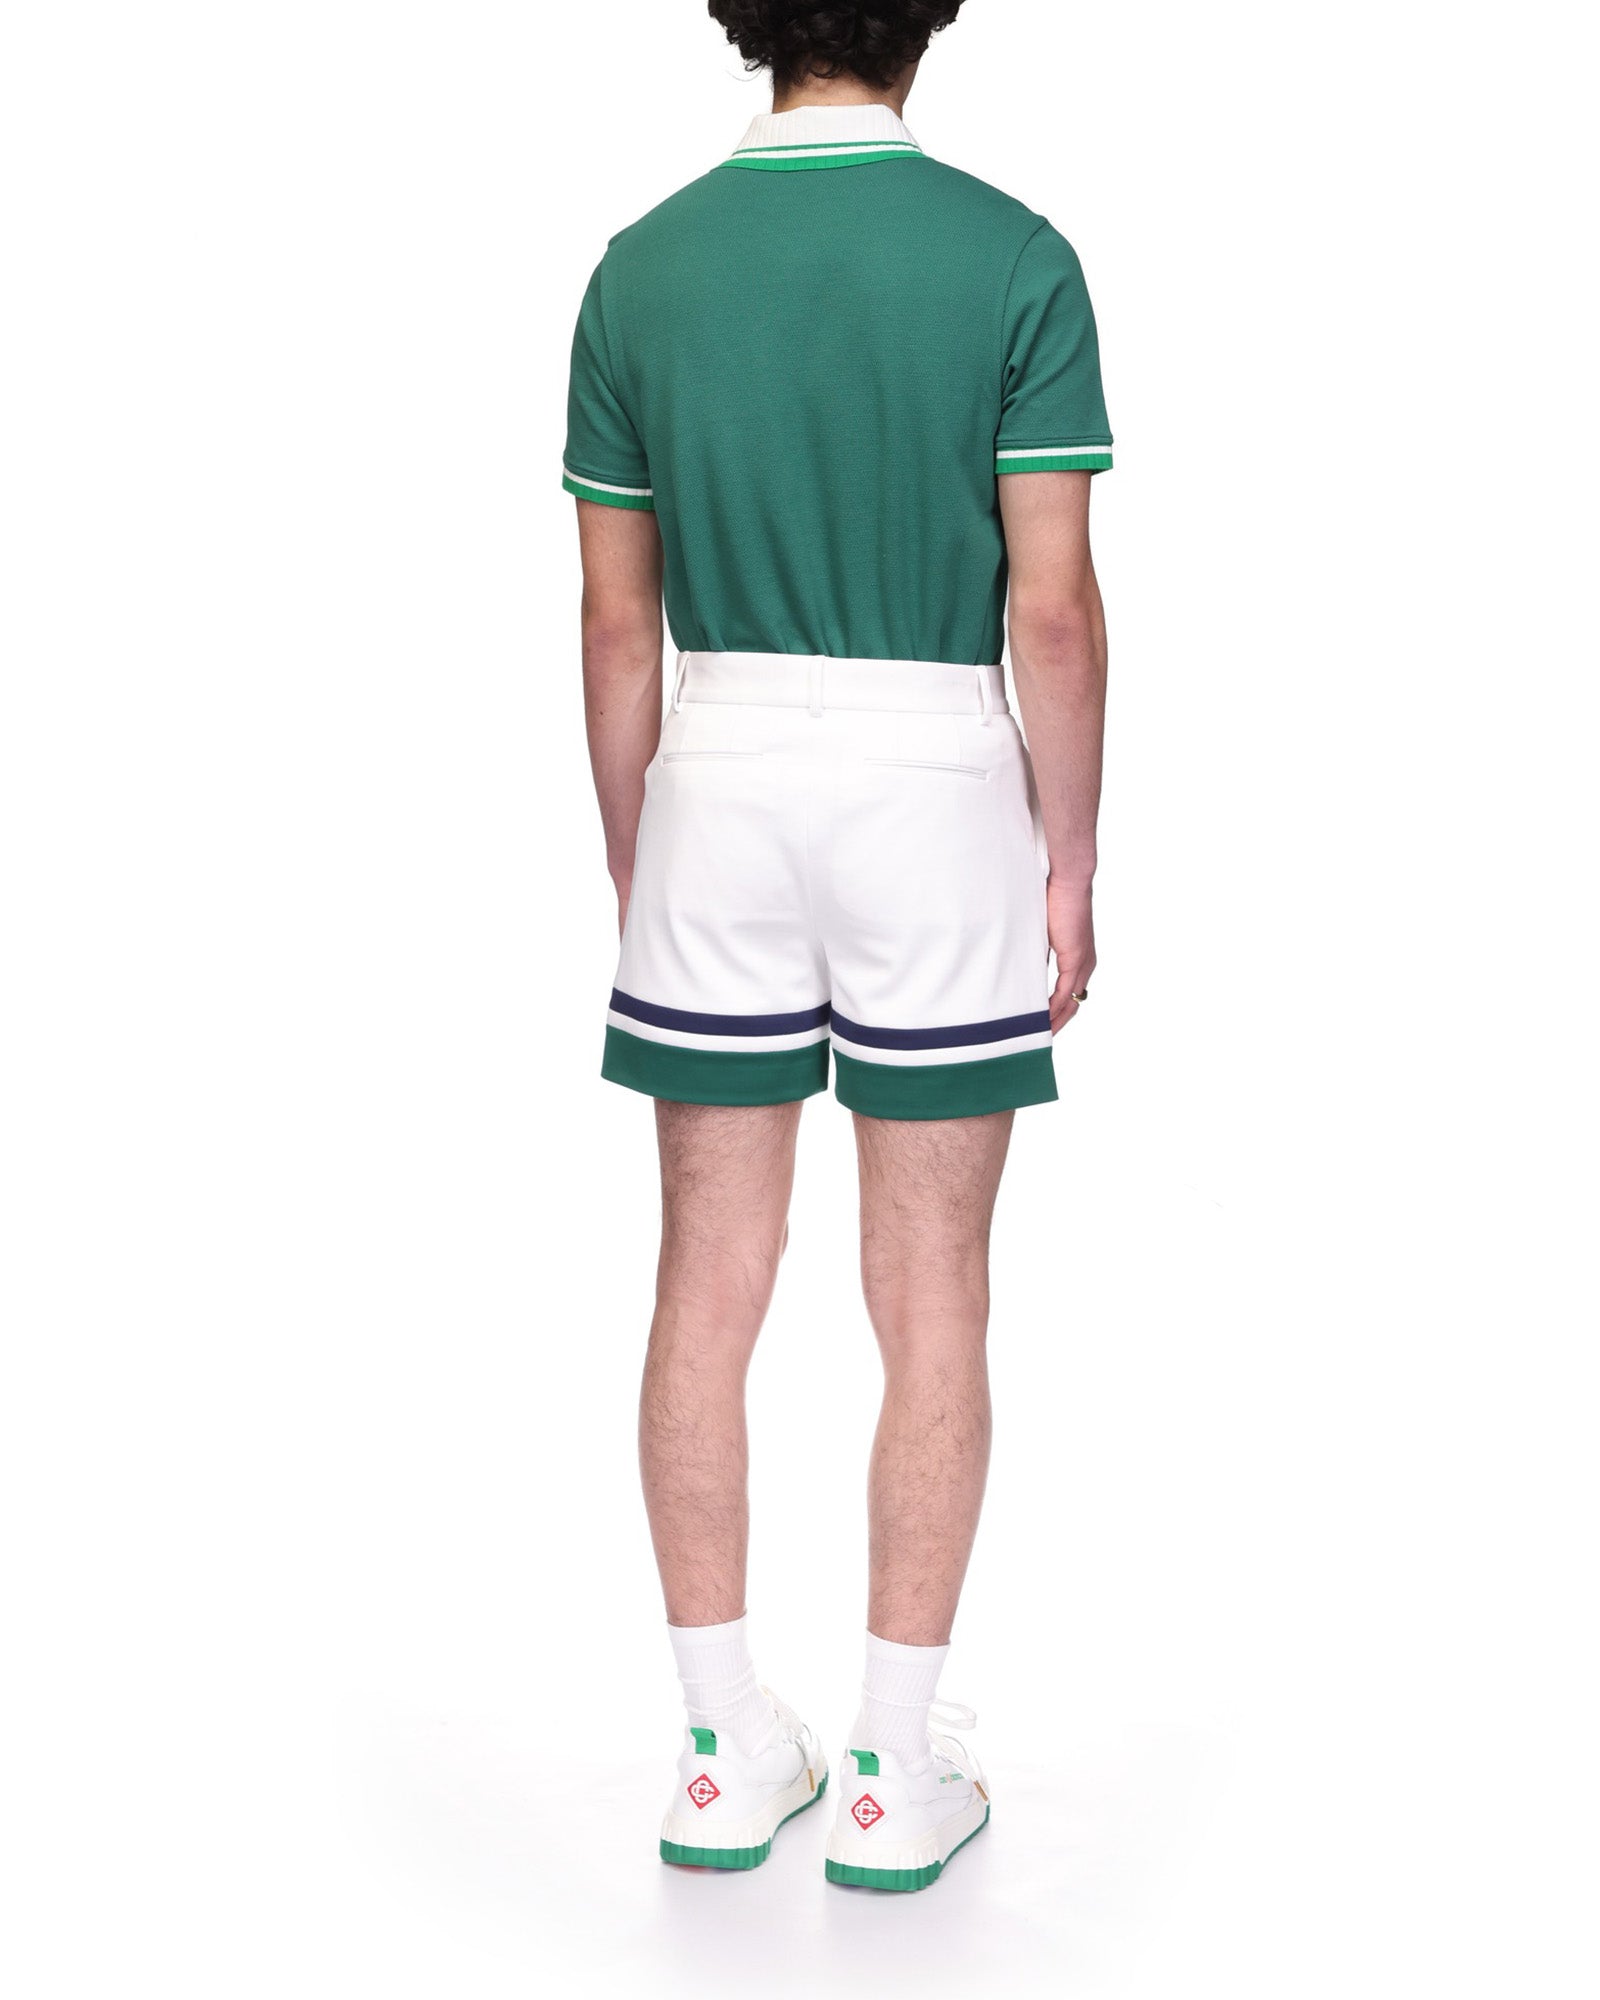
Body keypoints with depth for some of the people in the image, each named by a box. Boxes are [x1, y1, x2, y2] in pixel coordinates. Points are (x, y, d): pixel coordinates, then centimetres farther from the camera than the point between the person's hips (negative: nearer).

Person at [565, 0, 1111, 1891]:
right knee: (932, 1299, 6)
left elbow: (616, 620, 4)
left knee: (708, 1287, 9)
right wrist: (1069, 870, 2)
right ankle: (895, 1770, 12)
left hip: (718, 786, 3)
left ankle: (727, 1753, 17)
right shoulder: (1011, 256, -5)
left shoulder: (641, 268, 3)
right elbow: (1055, 610, -8)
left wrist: (631, 874, 13)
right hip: (933, 783, -2)